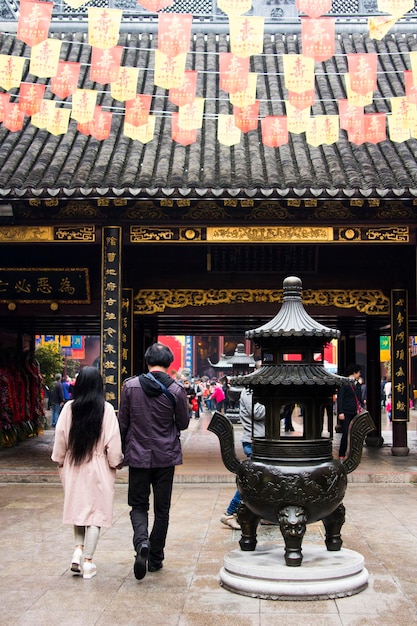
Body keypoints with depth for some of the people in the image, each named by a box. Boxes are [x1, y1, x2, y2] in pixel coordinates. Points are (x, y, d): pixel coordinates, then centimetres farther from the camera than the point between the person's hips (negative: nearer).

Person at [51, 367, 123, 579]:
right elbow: (113, 441, -10)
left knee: (78, 507, 19)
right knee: (95, 512, 6)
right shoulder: (106, 409, -12)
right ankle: (87, 562, 7)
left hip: (73, 466, 2)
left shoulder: (69, 408, -7)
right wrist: (116, 462, 5)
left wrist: (61, 461, 13)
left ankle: (78, 550, 7)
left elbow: (60, 437, -1)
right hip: (98, 467, -2)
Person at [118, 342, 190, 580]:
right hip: (166, 456, 0)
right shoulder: (176, 389, -9)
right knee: (162, 509, 12)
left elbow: (123, 422, 1)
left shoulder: (130, 386, -5)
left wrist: (122, 451, 14)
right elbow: (183, 423, 1)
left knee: (138, 505, 10)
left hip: (138, 455, 0)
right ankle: (155, 558, 18)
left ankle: (142, 542, -17)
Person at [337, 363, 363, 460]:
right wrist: (340, 412, -16)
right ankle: (341, 455, 2)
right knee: (345, 434, -6)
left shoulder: (357, 384, 13)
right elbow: (340, 398, -11)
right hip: (346, 412, -6)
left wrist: (361, 409, 13)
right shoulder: (344, 384, -8)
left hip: (356, 412, 7)